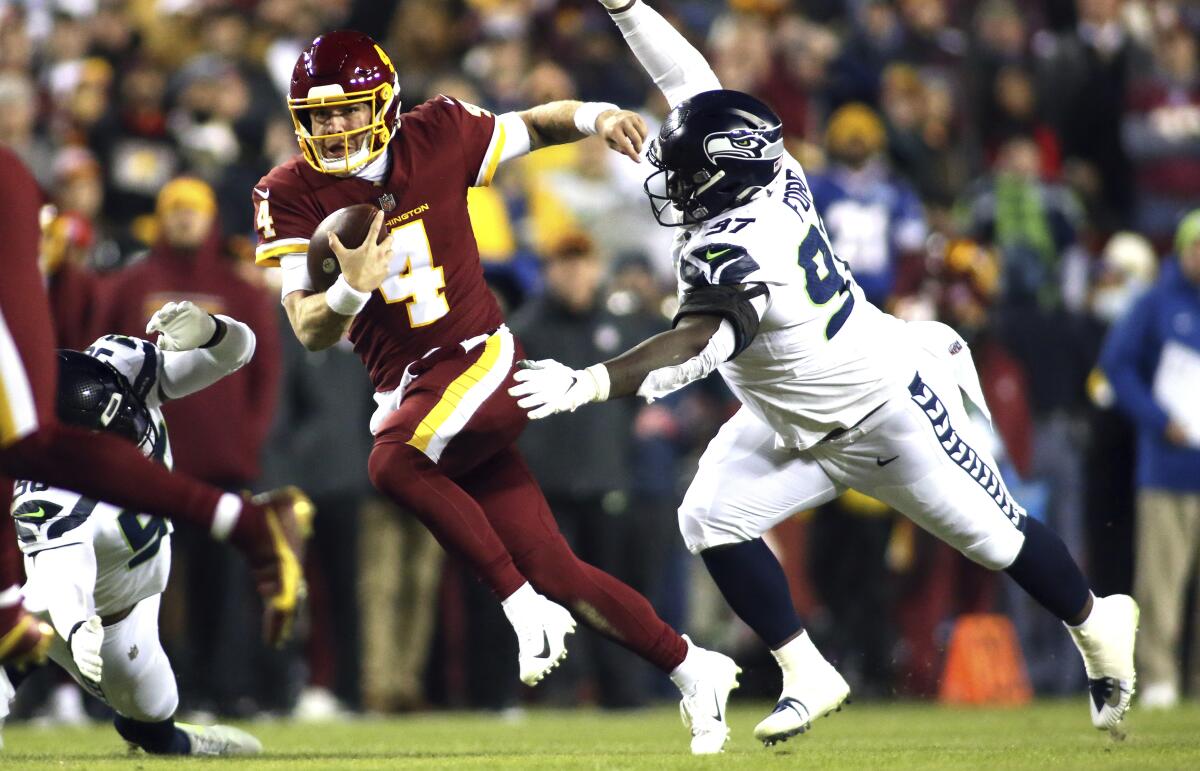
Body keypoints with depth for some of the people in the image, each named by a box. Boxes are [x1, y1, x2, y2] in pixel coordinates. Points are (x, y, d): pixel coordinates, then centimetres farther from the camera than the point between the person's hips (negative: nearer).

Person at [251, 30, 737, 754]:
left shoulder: (438, 138, -4)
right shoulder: (293, 196, -2)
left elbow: (531, 127, 15)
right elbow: (311, 333, -7)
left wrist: (594, 117, -6)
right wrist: (353, 287, -27)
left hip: (482, 359, -3)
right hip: (408, 389, 3)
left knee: (394, 462, -33)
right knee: (554, 571, 0)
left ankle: (522, 604, -19)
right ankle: (693, 669, 16)